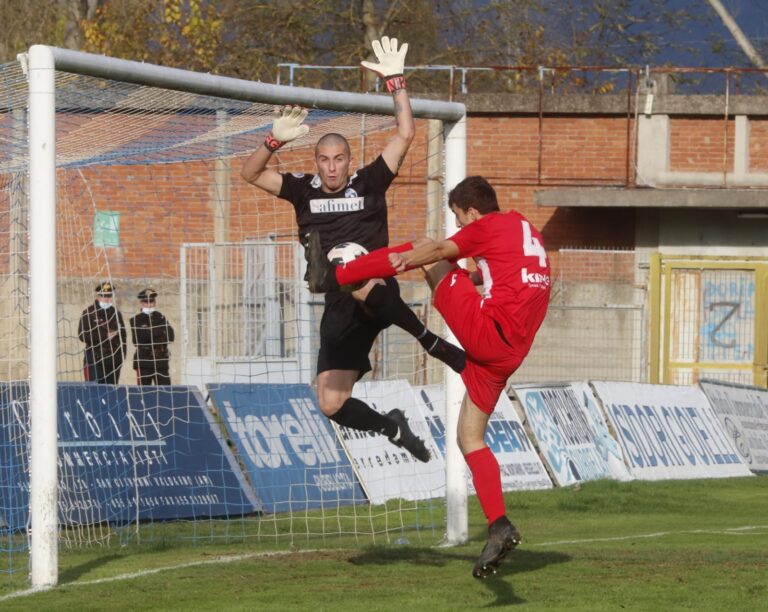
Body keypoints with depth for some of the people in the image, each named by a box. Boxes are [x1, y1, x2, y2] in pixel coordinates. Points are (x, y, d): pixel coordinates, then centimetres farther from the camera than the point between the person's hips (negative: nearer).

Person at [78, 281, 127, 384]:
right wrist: (105, 336, -14)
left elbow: (122, 335, 19)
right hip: (95, 360, -4)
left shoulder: (116, 313, 14)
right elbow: (83, 336, -9)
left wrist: (122, 354, 8)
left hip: (114, 360, 4)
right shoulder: (88, 313, -2)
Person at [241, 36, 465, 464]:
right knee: (332, 404, -2)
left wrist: (396, 81, -6)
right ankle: (391, 429, 28)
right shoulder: (304, 191, 11)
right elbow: (251, 174, 5)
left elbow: (406, 135, 0)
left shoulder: (369, 183, 4)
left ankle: (433, 343, -30)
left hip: (377, 293, -5)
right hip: (341, 309, 5)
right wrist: (275, 141, -11)